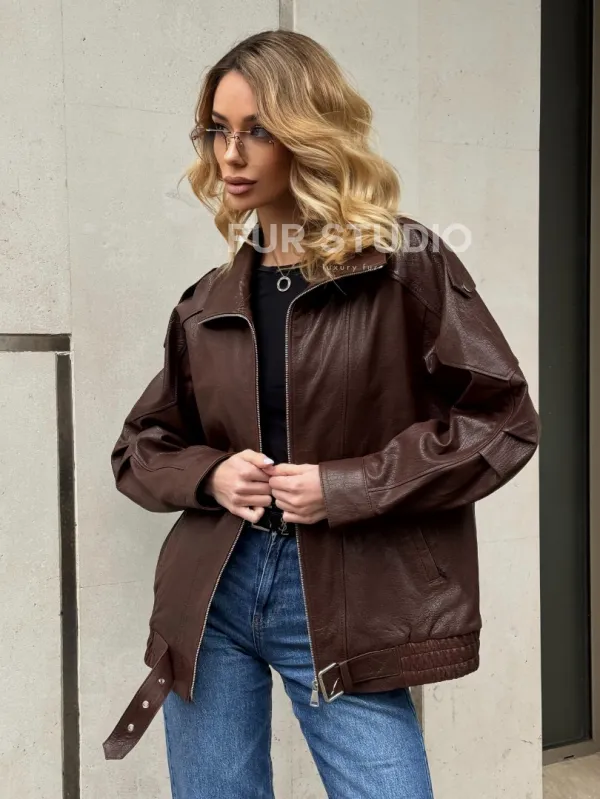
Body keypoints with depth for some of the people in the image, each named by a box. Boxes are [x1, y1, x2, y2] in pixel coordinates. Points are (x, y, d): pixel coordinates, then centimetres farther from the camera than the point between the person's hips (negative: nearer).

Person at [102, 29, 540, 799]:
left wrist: (347, 487, -15)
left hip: (345, 603, -4)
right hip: (211, 594, 5)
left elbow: (501, 418, -8)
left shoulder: (406, 265, -5)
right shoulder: (209, 301, 8)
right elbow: (139, 448, 15)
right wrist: (209, 474, -8)